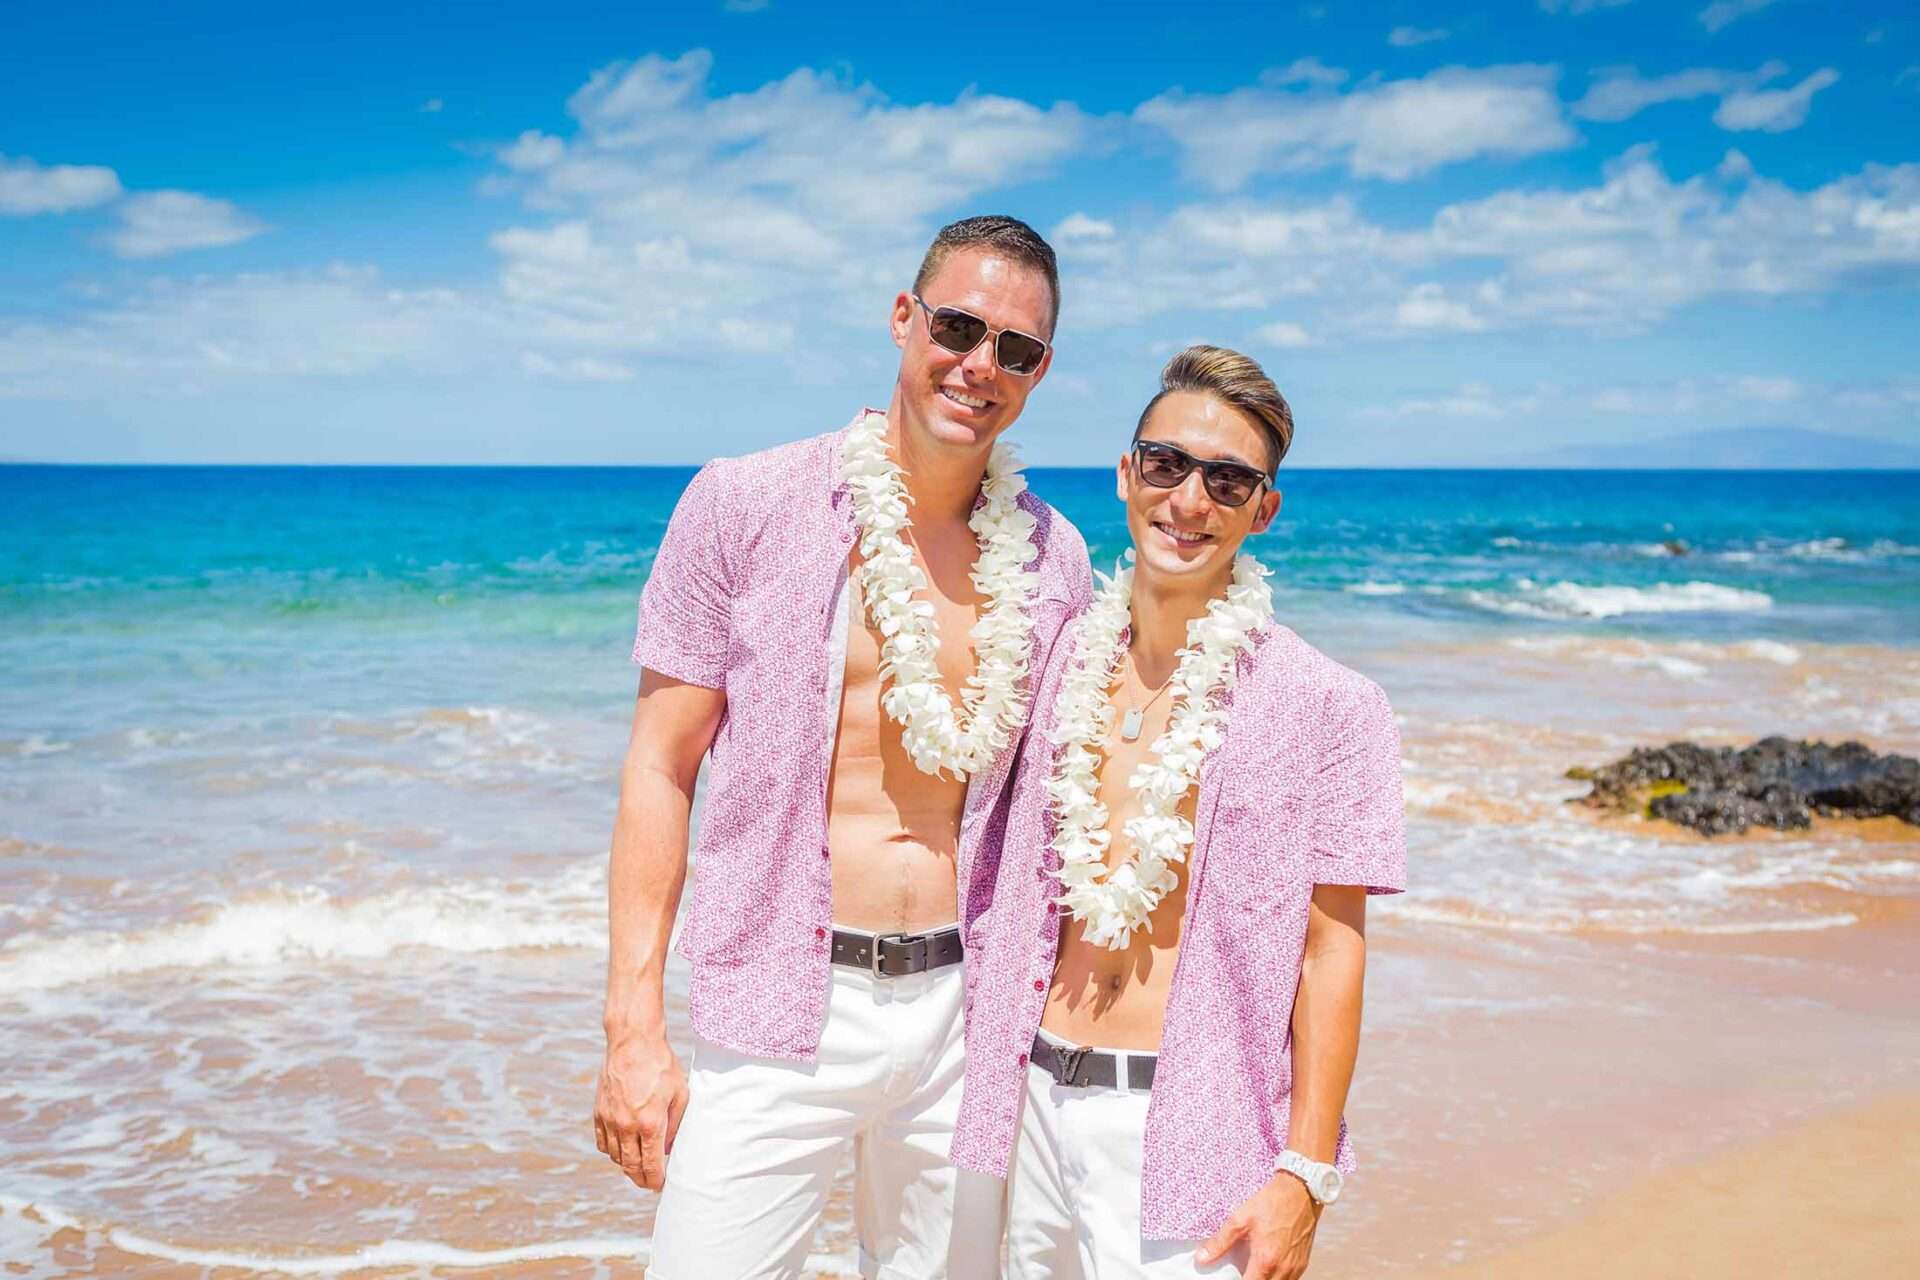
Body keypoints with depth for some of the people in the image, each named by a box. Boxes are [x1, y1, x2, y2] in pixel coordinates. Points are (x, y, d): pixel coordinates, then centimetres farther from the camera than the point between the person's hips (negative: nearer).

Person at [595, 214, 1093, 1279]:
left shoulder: (1053, 559, 4)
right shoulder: (743, 506, -5)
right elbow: (660, 767, -4)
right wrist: (633, 1029, -8)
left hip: (962, 1014, 3)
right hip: (774, 1013, -3)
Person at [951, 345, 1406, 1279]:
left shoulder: (1327, 707, -8)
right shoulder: (1067, 666, 6)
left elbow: (1332, 953, -8)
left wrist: (1305, 1174, -11)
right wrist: (990, 1076, 16)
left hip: (1187, 1131, -4)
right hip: (1040, 1103, 5)